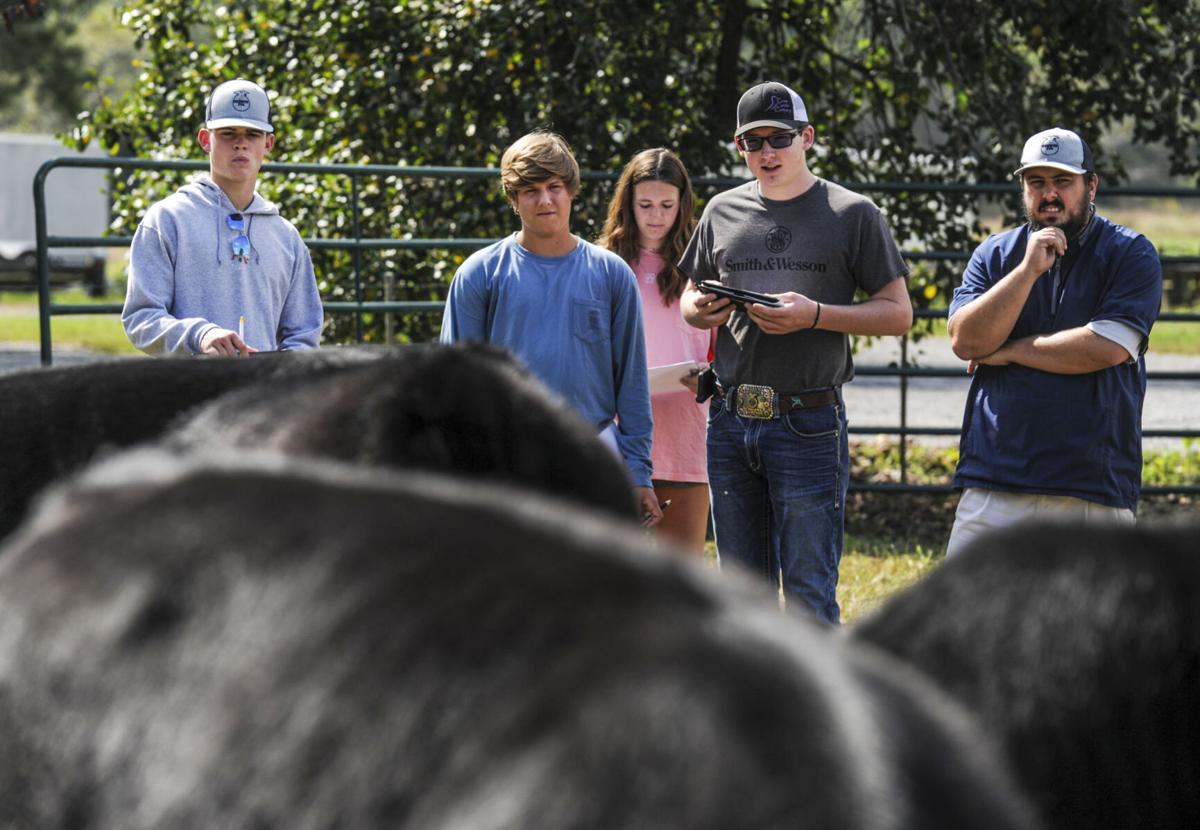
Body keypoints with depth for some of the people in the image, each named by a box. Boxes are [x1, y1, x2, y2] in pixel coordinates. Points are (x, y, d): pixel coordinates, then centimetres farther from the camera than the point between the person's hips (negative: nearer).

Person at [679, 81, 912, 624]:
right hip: (730, 420, 5)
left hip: (809, 423, -5)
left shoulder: (852, 214, -1)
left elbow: (898, 313, -2)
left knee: (808, 594, -5)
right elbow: (690, 300, 22)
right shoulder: (723, 212, 12)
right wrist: (701, 310, -3)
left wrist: (816, 315, -16)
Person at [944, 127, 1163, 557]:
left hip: (1095, 489, -2)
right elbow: (966, 341, -2)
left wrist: (1010, 351, -3)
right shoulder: (995, 254, 13)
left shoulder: (1131, 255, 2)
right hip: (995, 483, 2)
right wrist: (1028, 269, -10)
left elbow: (1107, 348, -12)